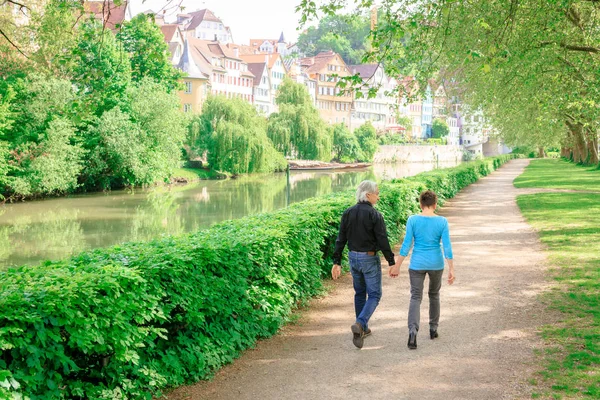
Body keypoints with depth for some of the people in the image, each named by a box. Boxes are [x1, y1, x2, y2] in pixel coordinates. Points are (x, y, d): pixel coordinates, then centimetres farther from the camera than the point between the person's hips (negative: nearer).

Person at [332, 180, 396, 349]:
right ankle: (360, 323, -18)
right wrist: (391, 262, -8)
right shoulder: (375, 215, -15)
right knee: (374, 294, 3)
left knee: (360, 293, 20)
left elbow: (340, 239, 2)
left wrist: (337, 262, 5)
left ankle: (363, 329, 28)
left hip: (353, 257, 6)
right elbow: (383, 241, -15)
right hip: (369, 259, -6)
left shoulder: (348, 213, 1)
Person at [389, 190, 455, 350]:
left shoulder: (413, 220, -10)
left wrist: (397, 266, -3)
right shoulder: (442, 222, -8)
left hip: (417, 264, -1)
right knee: (434, 294, 22)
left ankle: (412, 331, -21)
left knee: (415, 298, 0)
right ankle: (433, 329, 28)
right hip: (436, 264, 1)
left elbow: (406, 244, -9)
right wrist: (451, 269, -6)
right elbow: (447, 246, -10)